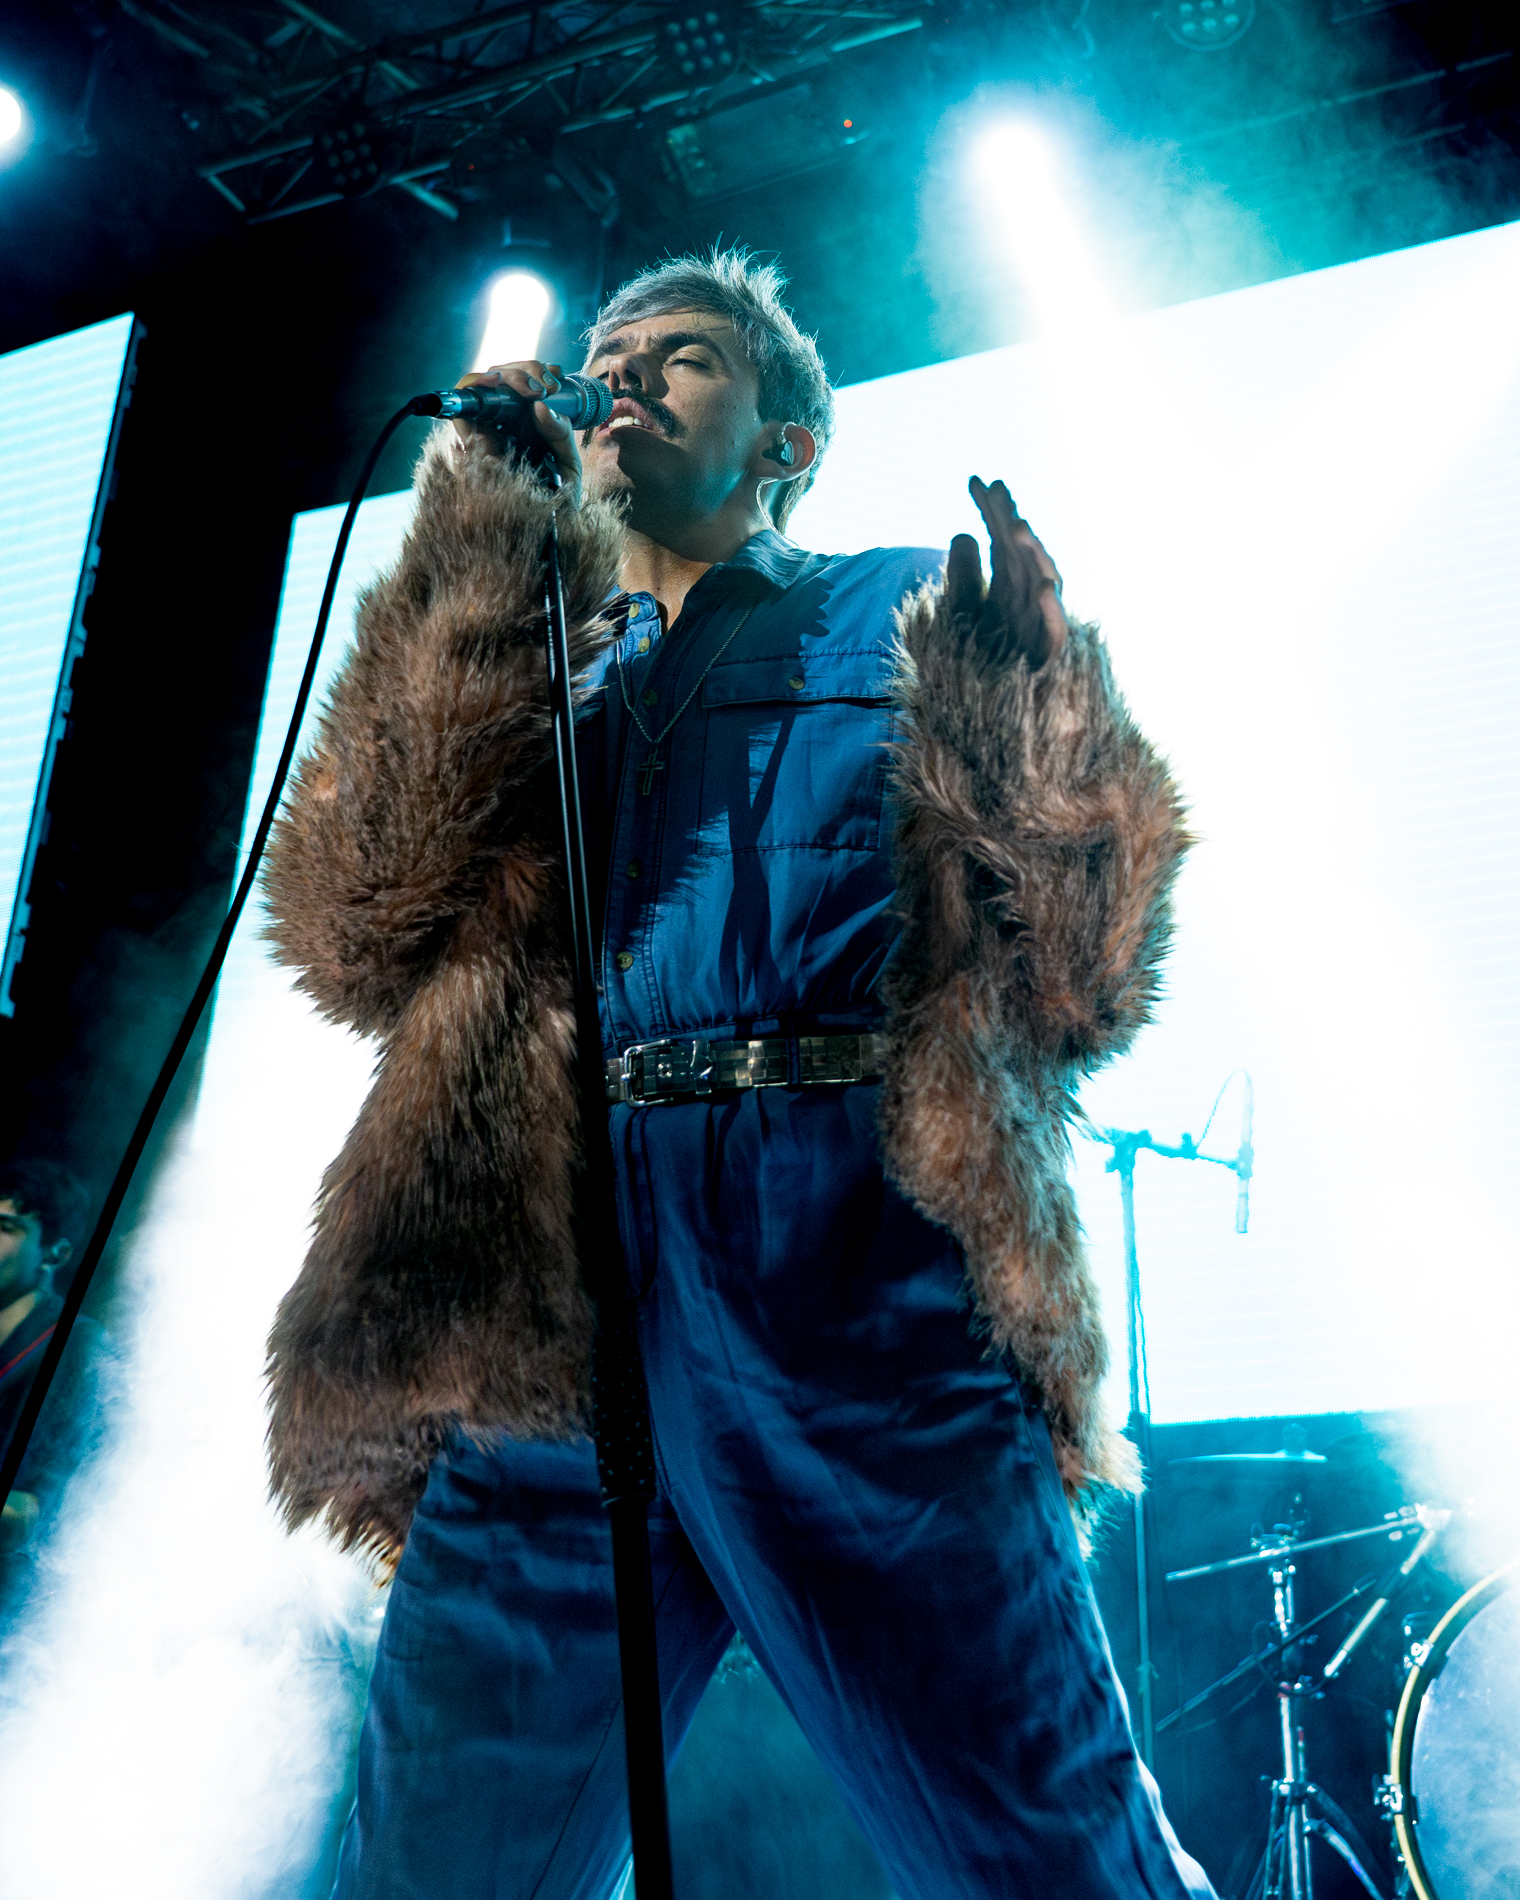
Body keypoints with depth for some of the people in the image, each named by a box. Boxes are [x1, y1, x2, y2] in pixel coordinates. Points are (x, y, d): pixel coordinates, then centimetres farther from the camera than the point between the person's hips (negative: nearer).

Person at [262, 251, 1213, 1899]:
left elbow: (1069, 958, 7)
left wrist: (1006, 704, -12)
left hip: (859, 1285, -2)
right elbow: (365, 934, 6)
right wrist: (472, 552, 5)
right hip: (553, 1303, 3)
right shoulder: (513, 674, 26)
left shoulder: (903, 615, 18)